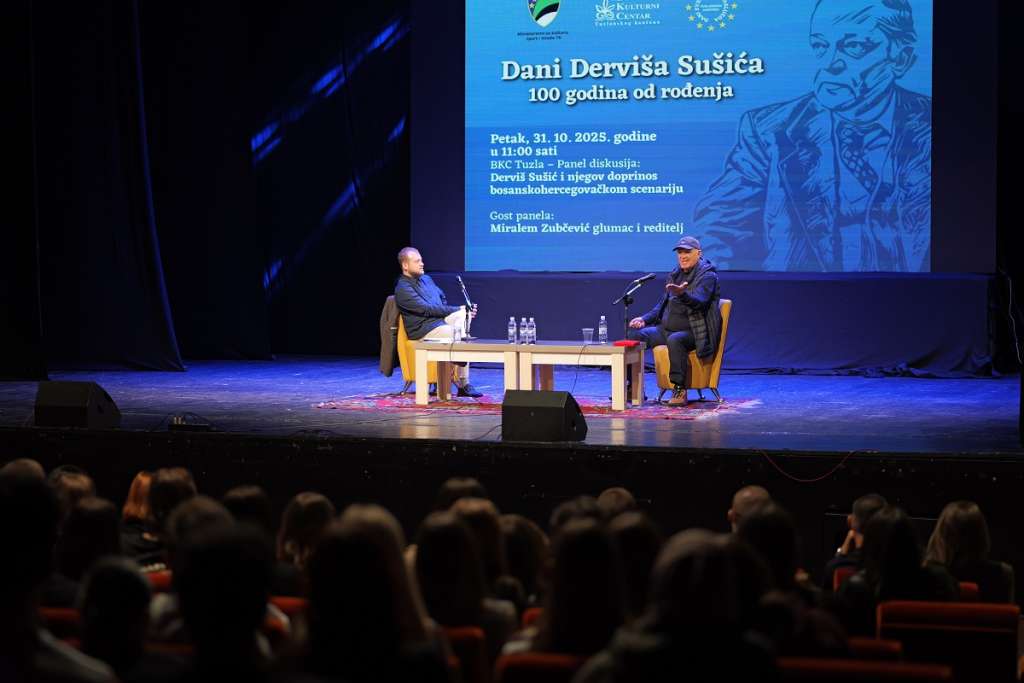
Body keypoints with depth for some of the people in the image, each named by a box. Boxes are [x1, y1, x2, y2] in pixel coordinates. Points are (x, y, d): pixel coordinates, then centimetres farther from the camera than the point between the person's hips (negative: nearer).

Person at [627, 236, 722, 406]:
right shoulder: (675, 275, 16)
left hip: (692, 333, -7)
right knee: (635, 334, -9)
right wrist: (644, 319, 5)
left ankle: (679, 390, -36)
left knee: (675, 340, -39)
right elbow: (662, 305, 21)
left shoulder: (707, 276, -7)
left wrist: (682, 294, -46)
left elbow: (699, 301, -25)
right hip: (666, 329, 8)